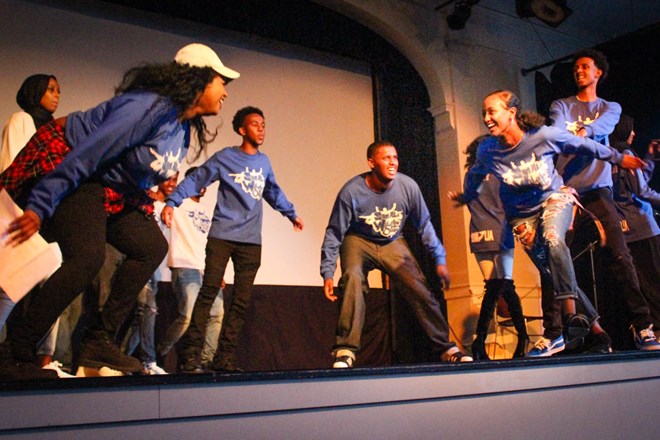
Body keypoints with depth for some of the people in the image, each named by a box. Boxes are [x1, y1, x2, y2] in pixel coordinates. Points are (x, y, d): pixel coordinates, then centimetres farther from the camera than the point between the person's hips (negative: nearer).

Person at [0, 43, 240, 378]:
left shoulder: (184, 127, 6)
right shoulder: (150, 106, -25)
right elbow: (84, 156, -27)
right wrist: (38, 208, -27)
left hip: (109, 191, 10)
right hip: (61, 170, -10)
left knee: (152, 247, 2)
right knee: (87, 257, -27)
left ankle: (99, 341, 4)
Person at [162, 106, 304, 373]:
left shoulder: (264, 162, 16)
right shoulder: (225, 157, 2)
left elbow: (273, 192, 31)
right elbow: (195, 181, -2)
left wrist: (291, 214, 36)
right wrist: (171, 202, -15)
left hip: (251, 242, 5)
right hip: (221, 237, -5)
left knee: (241, 301, 2)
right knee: (208, 293, -8)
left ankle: (225, 358, 6)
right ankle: (190, 354, -5)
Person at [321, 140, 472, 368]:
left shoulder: (408, 186, -17)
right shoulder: (351, 191, -24)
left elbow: (424, 225, -2)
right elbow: (334, 234, -16)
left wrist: (440, 259, -3)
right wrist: (327, 273, -20)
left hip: (393, 243, 3)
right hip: (358, 241, -2)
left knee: (419, 288, -10)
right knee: (352, 278, -31)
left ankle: (444, 347, 5)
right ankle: (345, 350, -28)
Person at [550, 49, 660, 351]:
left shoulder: (611, 108, 18)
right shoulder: (561, 106, 17)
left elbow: (602, 127, -7)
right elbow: (556, 131, -7)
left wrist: (583, 132, -28)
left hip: (597, 192, 0)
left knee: (619, 256, -12)